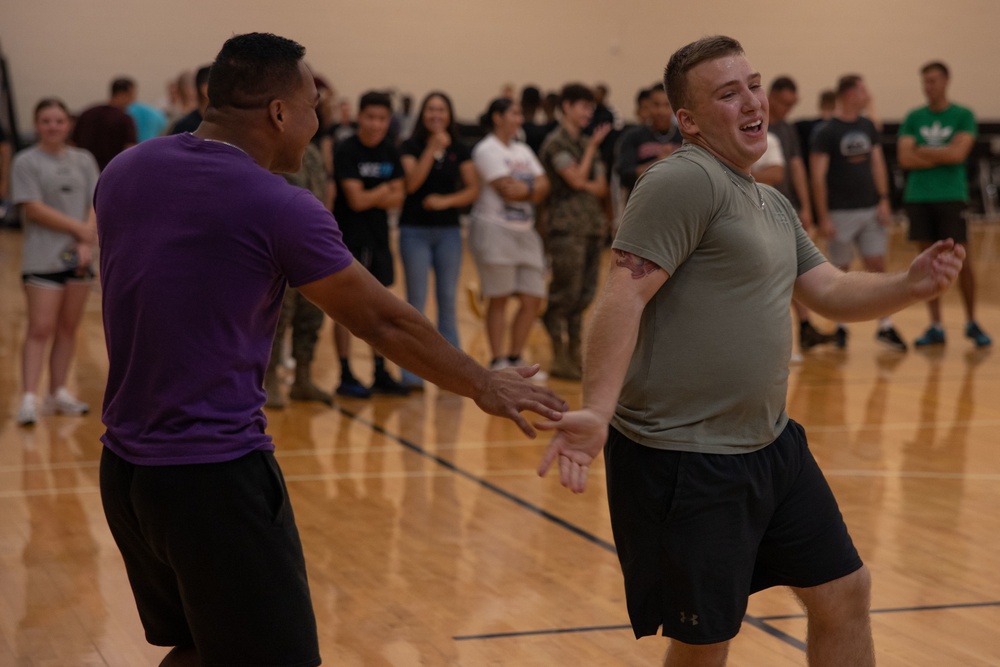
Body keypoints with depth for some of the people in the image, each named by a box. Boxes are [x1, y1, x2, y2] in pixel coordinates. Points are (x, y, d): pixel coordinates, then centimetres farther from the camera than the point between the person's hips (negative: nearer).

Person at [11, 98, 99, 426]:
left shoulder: (84, 161, 11)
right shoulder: (26, 162, -2)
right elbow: (34, 209, -10)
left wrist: (88, 242, -9)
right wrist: (78, 228, -11)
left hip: (79, 259, 4)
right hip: (42, 259, -4)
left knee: (68, 328, 8)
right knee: (40, 329, -10)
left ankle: (58, 393, 17)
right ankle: (29, 398, -12)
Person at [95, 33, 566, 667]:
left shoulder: (123, 172, 5)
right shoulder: (280, 207, -14)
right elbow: (385, 321, -4)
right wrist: (486, 386, 9)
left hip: (125, 467, 8)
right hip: (217, 473, -8)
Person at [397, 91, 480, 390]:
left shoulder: (460, 151, 6)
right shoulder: (411, 147, -2)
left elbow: (473, 189, 2)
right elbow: (411, 183, -15)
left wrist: (446, 200, -14)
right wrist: (431, 150, -20)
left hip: (448, 230, 3)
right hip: (415, 230, -3)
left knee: (448, 299, 6)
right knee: (416, 301, -1)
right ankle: (412, 371, 2)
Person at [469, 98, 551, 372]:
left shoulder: (523, 151, 18)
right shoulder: (487, 149, -6)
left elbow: (543, 186, 6)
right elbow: (507, 188, -17)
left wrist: (521, 190, -12)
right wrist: (531, 188, 1)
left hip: (525, 231, 7)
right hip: (495, 230, -7)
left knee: (533, 299, 4)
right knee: (499, 299, -2)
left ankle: (515, 359, 16)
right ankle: (498, 362, 5)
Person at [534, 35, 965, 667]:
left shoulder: (774, 205, 15)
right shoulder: (685, 182, -16)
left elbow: (831, 292, 16)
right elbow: (624, 295, -25)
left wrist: (911, 285, -4)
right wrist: (597, 410, -37)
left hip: (771, 444, 9)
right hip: (683, 461, -9)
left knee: (845, 593, 14)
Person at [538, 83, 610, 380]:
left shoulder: (588, 143, 17)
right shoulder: (556, 143, -5)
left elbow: (601, 187, 11)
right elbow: (577, 180, -14)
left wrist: (584, 185, -9)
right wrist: (592, 147, -7)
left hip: (592, 225, 7)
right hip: (567, 226, -7)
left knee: (584, 294, 6)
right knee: (565, 292, -6)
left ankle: (574, 353, 11)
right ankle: (559, 358, 0)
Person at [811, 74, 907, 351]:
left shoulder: (868, 127, 7)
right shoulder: (826, 132, -10)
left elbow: (877, 164, 11)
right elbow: (818, 176, -11)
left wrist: (883, 200, 1)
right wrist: (823, 217, -14)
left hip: (870, 209, 5)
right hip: (840, 212, -5)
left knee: (877, 266, 2)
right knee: (840, 270, 5)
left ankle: (885, 326, 7)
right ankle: (840, 326, 18)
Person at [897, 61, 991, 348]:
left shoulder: (963, 116, 0)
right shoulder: (913, 118, 8)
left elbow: (958, 153, -14)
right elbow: (905, 159, -3)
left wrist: (922, 151, -6)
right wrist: (942, 156, -9)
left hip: (952, 197, -2)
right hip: (919, 197, 3)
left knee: (961, 262, -1)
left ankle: (972, 323, 14)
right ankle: (935, 327, 11)